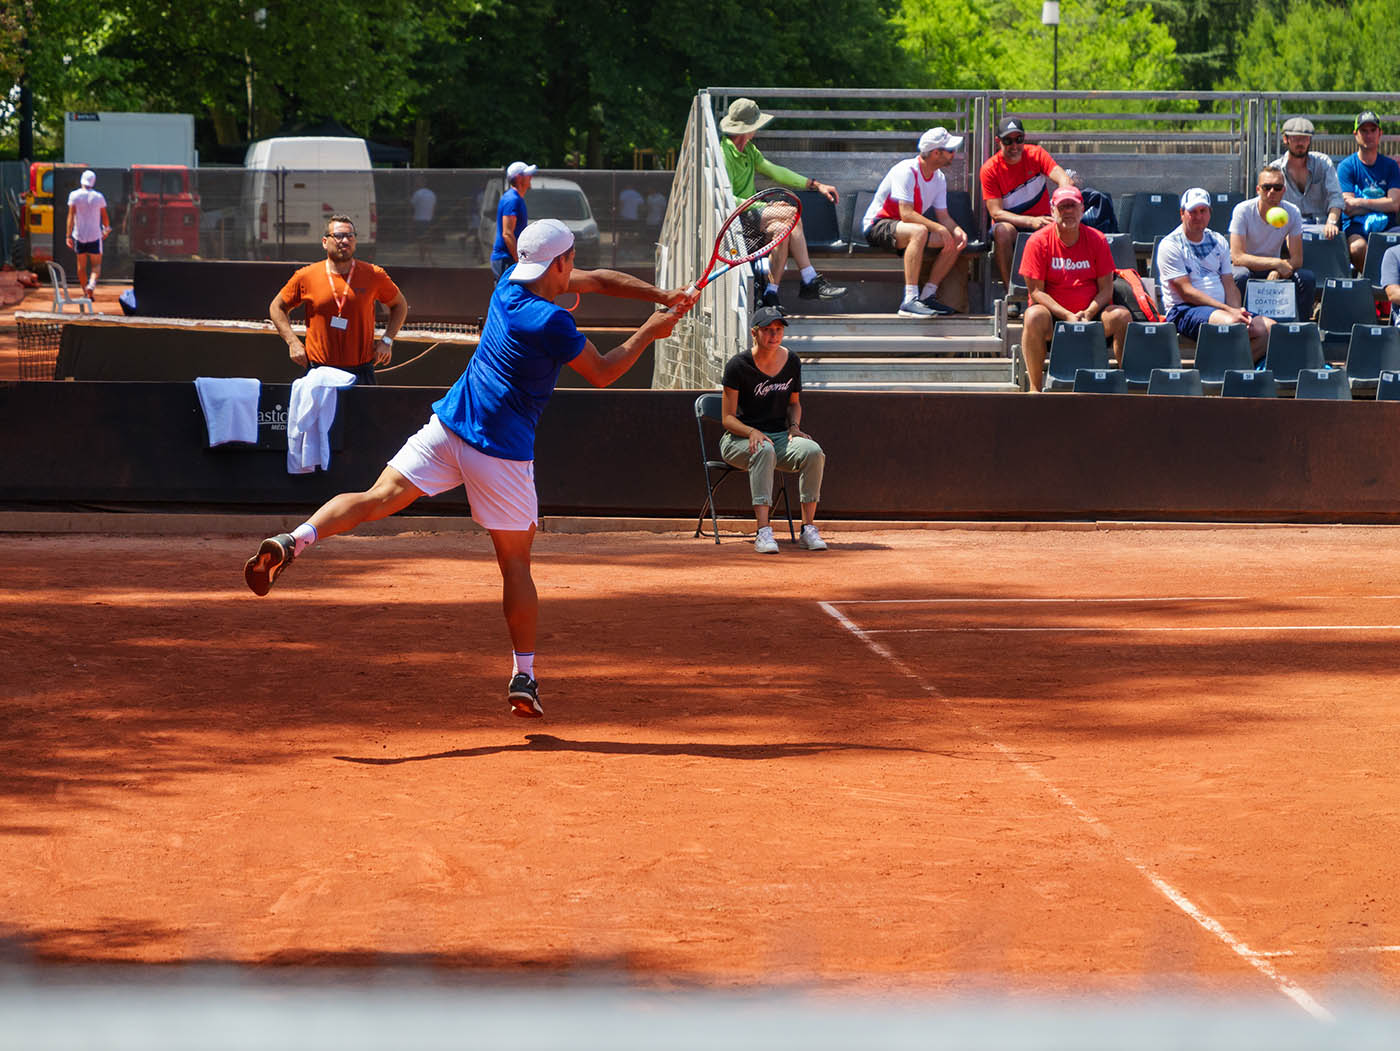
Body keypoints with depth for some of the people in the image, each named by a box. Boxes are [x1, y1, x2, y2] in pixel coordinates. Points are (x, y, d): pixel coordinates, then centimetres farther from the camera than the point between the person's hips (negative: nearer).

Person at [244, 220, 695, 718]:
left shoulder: (510, 282, 8)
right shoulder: (552, 322, -15)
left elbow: (596, 279, 17)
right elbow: (602, 373, -4)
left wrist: (660, 295, 12)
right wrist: (650, 331, 6)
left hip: (447, 427, 5)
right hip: (502, 451, -5)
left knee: (377, 499, -6)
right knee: (515, 562, 8)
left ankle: (293, 541, -30)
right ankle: (523, 677, 12)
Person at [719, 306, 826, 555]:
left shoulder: (791, 362, 5)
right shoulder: (738, 366, -10)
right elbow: (728, 418, -10)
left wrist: (794, 426, 0)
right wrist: (752, 432, -28)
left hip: (780, 436, 4)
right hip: (738, 440, -4)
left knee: (813, 451, -27)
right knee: (764, 450, -39)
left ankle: (808, 529, -24)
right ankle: (763, 532, -45)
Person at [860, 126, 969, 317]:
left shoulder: (939, 178, 6)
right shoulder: (907, 171, -22)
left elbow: (943, 217, 6)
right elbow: (906, 214, -29)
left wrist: (958, 231, -16)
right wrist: (939, 229, -31)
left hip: (905, 226, 9)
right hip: (877, 226, -9)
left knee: (956, 240, -6)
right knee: (919, 232, -39)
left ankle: (927, 296, -5)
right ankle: (910, 300, -42)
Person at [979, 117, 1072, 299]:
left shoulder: (1035, 154, -3)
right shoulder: (990, 169, -8)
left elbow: (1063, 179, -18)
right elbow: (996, 212, -15)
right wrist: (1031, 221, -31)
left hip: (1041, 222, 2)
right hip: (1012, 225, -2)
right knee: (1002, 230, -36)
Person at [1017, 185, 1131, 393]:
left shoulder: (1096, 240, 3)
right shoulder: (1039, 241, -3)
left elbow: (1106, 289, 2)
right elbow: (1036, 291, -8)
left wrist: (1088, 313, -18)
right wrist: (1067, 316, -20)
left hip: (1091, 314, 2)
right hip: (1053, 316, -2)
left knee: (1122, 316, -25)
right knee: (1034, 316, -34)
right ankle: (1035, 388, -29)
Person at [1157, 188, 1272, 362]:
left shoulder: (1218, 242, 19)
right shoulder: (1170, 245, -3)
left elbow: (1229, 285, 15)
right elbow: (1187, 292, -11)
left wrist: (1237, 311, -8)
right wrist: (1229, 310, -18)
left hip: (1221, 308, 7)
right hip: (1184, 311, -7)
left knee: (1269, 328, -16)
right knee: (1231, 323, -37)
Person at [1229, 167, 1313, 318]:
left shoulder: (1292, 213, -10)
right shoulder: (1243, 211, -19)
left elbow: (1297, 259, -11)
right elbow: (1237, 257, -25)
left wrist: (1276, 272, -33)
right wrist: (1277, 263, -32)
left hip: (1272, 268, 3)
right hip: (1246, 266, -3)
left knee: (1307, 277, -23)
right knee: (1241, 276, -38)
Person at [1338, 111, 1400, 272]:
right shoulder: (1346, 166, 6)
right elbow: (1348, 208, -4)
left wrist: (1361, 202, -6)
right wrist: (1380, 204, -1)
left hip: (1386, 227, 2)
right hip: (1356, 227, -2)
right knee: (1357, 247, -37)